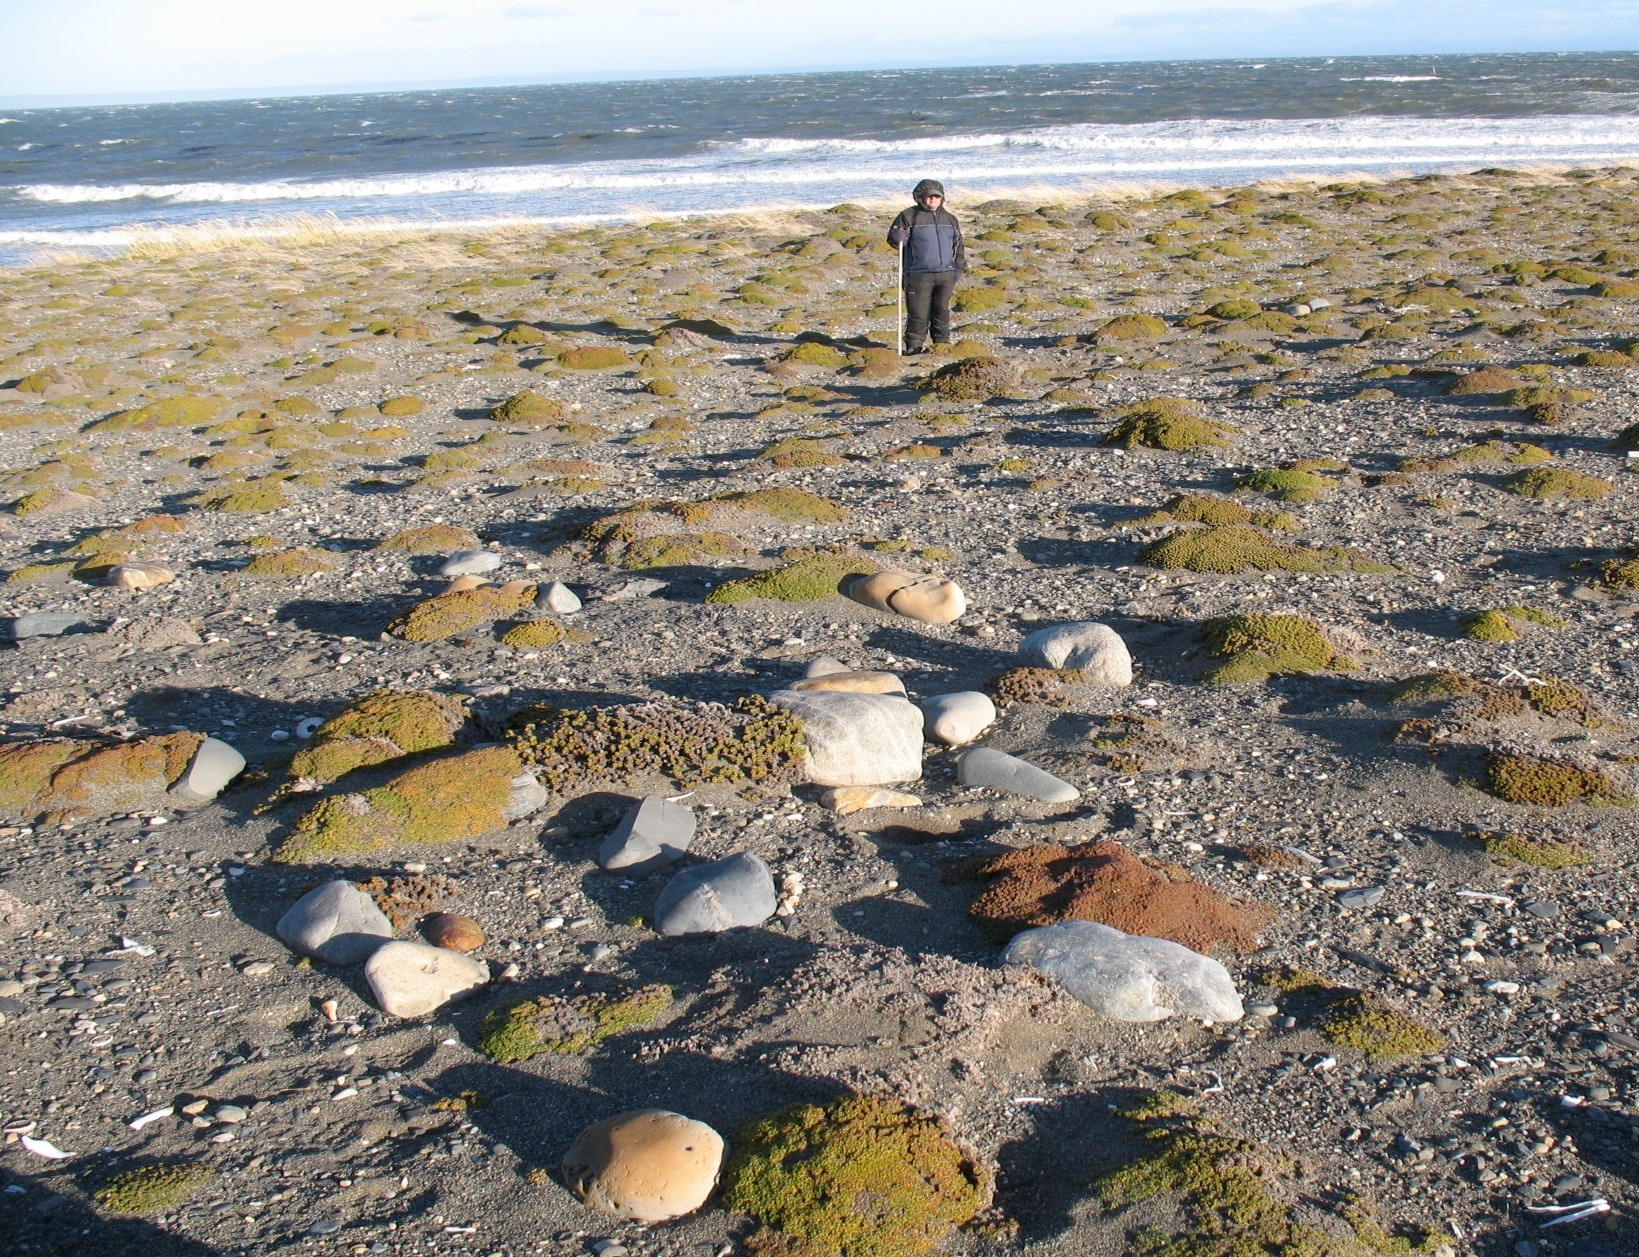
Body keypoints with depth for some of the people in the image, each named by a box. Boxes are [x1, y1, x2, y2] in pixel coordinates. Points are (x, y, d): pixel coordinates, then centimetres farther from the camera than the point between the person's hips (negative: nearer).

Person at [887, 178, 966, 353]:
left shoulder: (950, 219, 16)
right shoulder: (909, 216, 2)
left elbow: (958, 244, 23)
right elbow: (893, 237, -1)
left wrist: (959, 267, 17)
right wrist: (898, 238, -26)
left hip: (946, 274, 4)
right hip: (919, 275, -4)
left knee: (942, 311, 9)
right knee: (918, 313, -6)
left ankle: (942, 343, 20)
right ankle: (914, 346, 1)